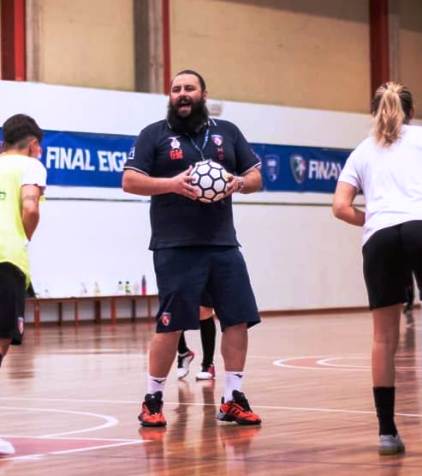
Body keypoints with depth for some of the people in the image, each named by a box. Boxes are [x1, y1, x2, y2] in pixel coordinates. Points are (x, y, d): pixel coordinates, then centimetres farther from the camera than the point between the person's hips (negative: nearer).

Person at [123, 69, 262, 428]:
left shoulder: (227, 132, 14)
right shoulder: (155, 134, 4)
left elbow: (256, 177, 15)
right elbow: (130, 181, -4)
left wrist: (239, 182, -8)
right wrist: (172, 184, -18)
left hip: (223, 244, 4)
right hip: (175, 247, -4)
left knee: (238, 318, 0)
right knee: (171, 324, -4)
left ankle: (233, 399, 10)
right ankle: (153, 401, 9)